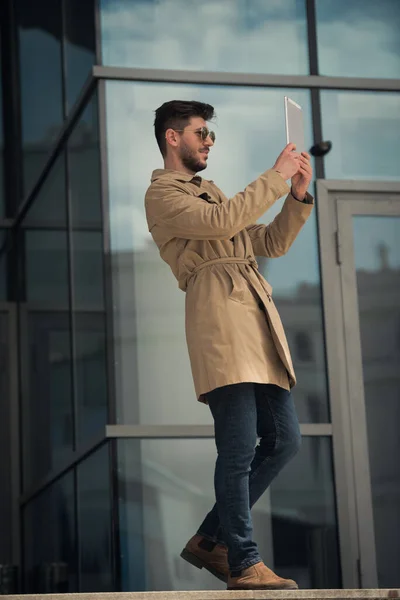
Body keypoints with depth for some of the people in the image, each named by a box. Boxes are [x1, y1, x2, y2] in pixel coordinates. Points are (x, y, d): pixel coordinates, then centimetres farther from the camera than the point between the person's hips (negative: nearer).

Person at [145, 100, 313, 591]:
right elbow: (225, 222, -13)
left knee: (283, 439, 5)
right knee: (240, 447, -11)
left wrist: (298, 195, 12)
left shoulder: (209, 191, 30)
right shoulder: (162, 194, 4)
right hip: (220, 315, -9)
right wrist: (277, 175, -6)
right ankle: (244, 565, -6)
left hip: (259, 318, 9)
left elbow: (270, 243, 26)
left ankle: (210, 540, 14)